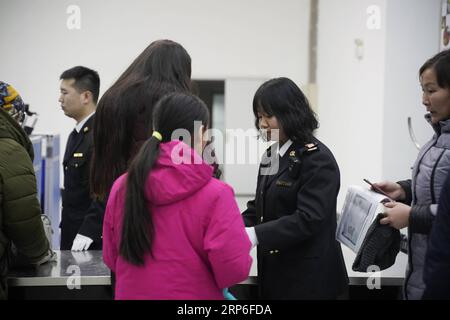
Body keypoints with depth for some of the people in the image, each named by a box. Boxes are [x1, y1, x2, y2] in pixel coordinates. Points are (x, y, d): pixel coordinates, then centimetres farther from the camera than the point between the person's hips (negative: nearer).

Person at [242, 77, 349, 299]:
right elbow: (258, 207, 13)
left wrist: (252, 235, -28)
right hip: (275, 274, 7)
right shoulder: (271, 156, 12)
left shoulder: (317, 158, -14)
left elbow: (308, 219, -23)